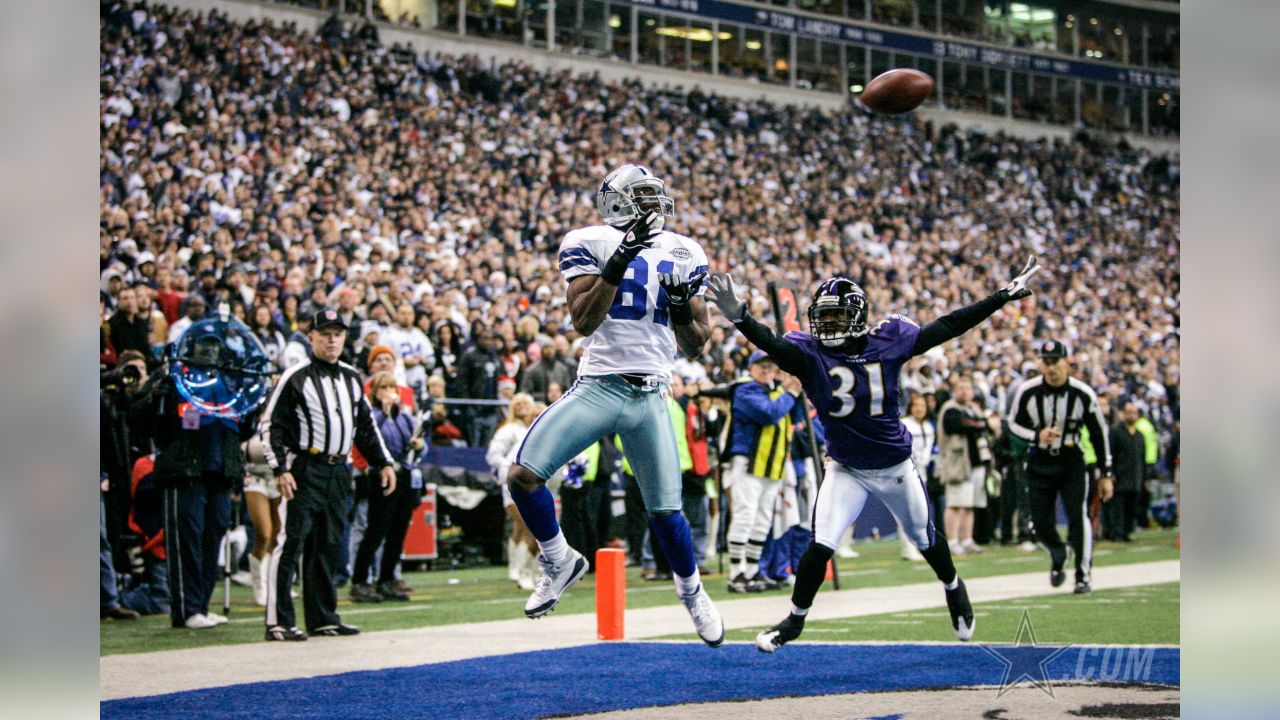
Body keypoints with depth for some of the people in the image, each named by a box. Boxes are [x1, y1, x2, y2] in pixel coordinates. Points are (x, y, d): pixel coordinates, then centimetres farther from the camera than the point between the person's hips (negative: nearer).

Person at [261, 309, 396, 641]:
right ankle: (278, 621, -10)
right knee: (290, 543, -10)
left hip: (338, 473, 7)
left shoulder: (351, 379, 15)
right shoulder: (295, 377, -6)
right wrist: (280, 470, -16)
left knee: (328, 545, 10)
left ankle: (323, 617, 17)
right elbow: (273, 425, -8)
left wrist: (384, 463, 16)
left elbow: (366, 426, 22)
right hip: (304, 472, -7)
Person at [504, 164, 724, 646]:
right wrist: (619, 261, -20)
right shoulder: (590, 245, 0)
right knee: (523, 475, -15)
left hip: (650, 398, 2)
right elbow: (582, 321, -13)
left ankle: (691, 591, 30)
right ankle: (561, 562, 11)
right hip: (597, 386, -2)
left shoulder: (683, 256, 10)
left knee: (665, 511, 1)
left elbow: (695, 346, 14)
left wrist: (683, 309, -8)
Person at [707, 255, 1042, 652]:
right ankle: (794, 620, 9)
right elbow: (771, 343, -36)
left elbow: (948, 327, -7)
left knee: (926, 540, 20)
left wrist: (1004, 296, -8)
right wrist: (739, 317, -56)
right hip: (846, 470, -1)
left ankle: (954, 589, 51)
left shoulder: (888, 340, -13)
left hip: (897, 466, 1)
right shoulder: (809, 353, -17)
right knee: (820, 547, -13)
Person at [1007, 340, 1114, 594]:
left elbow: (1099, 434, -2)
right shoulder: (1027, 392, -12)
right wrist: (1037, 435, -19)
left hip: (1071, 462, -1)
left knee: (1078, 516, -16)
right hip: (1039, 463, 2)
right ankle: (1058, 557, 33)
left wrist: (1105, 475, 1)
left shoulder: (1083, 394, -13)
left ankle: (1083, 575, -4)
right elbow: (1014, 423, 3)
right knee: (1041, 523, 1)